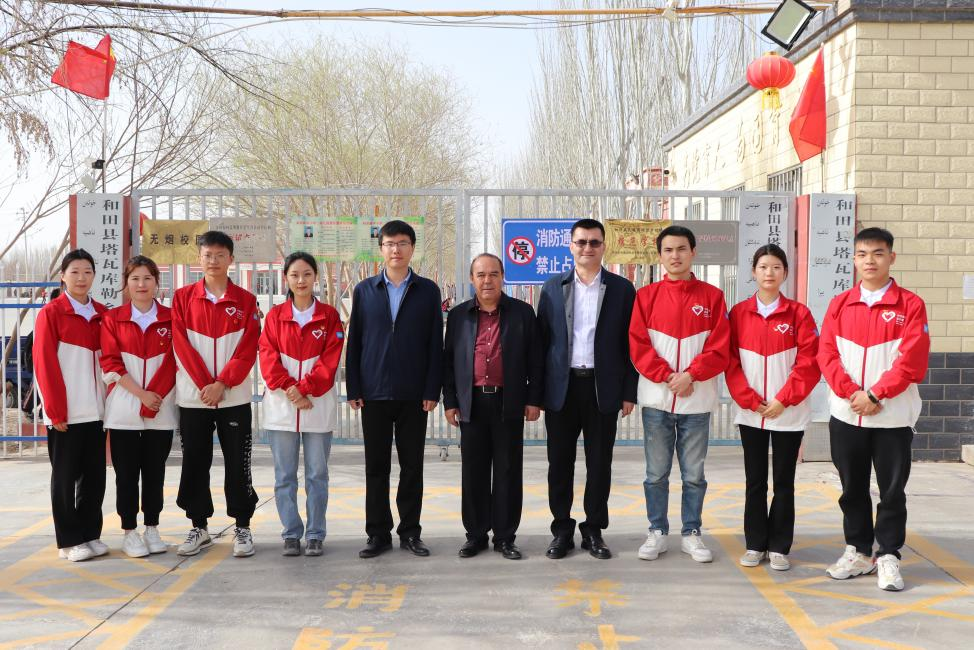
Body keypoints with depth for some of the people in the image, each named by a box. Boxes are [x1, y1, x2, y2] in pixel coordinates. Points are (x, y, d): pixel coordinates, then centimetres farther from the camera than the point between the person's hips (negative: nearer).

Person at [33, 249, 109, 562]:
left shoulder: (101, 314, 10)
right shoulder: (50, 313, -4)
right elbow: (44, 364, -8)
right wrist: (56, 410, -12)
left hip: (96, 410, 5)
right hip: (66, 413, -4)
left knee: (95, 475, 8)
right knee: (65, 476, 4)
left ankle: (91, 535, 20)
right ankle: (69, 540, 13)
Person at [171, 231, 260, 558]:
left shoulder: (245, 300, 3)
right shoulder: (183, 297, 6)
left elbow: (248, 348, -3)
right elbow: (181, 345, -1)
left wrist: (222, 384, -13)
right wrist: (203, 384, -10)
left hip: (234, 396, -1)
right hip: (192, 395, 1)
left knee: (238, 463, 1)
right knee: (194, 462, 7)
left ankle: (242, 528, 10)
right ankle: (199, 528, 18)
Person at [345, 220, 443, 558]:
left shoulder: (427, 290, 4)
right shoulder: (364, 290, 7)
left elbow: (435, 344, 1)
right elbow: (354, 341, 6)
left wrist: (432, 391, -5)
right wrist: (353, 389, 0)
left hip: (414, 394, -1)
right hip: (374, 392, 1)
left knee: (412, 466, 6)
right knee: (376, 466, 6)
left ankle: (410, 531, 16)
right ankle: (378, 533, 15)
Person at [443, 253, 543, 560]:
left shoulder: (522, 312, 3)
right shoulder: (458, 315, 8)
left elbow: (535, 359, 3)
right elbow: (448, 361, 9)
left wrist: (534, 399, -2)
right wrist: (450, 401, 4)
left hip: (509, 403, -1)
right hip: (472, 404, 2)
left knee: (508, 471, 4)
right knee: (473, 472, 7)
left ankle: (505, 537, 14)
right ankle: (475, 534, 18)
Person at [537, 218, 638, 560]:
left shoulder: (622, 289, 3)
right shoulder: (553, 287, 7)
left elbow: (630, 344, 3)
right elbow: (542, 339, 6)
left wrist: (629, 391, -2)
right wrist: (538, 390, 1)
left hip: (603, 388, -1)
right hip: (561, 387, 1)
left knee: (599, 464, 6)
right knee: (560, 462, 6)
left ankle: (593, 530, 19)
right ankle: (562, 530, 18)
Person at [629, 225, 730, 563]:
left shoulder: (711, 296, 3)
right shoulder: (646, 296, 4)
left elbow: (720, 348, -2)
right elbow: (638, 345, -2)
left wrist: (690, 374, -14)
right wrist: (667, 376, -12)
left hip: (697, 400, 0)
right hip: (656, 399, 0)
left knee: (694, 474, 7)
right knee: (656, 473, 7)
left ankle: (692, 534, 19)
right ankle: (657, 532, 18)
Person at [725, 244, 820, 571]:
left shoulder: (799, 314, -1)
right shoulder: (739, 313, 2)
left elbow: (809, 363, -6)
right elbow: (730, 362, -1)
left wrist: (783, 400, -12)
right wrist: (750, 400, -9)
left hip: (789, 414, -1)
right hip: (750, 413, 1)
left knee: (784, 482, 6)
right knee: (755, 481, 9)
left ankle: (779, 547, 15)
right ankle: (755, 545, 18)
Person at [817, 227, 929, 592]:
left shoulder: (910, 305, -1)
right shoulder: (839, 305, 7)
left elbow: (912, 361, -9)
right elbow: (827, 354, 0)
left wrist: (875, 395, -15)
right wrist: (852, 393, -13)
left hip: (893, 417, -3)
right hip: (845, 415, 3)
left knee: (892, 491, 4)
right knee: (853, 489, 11)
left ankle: (888, 557, 16)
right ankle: (858, 551, 23)